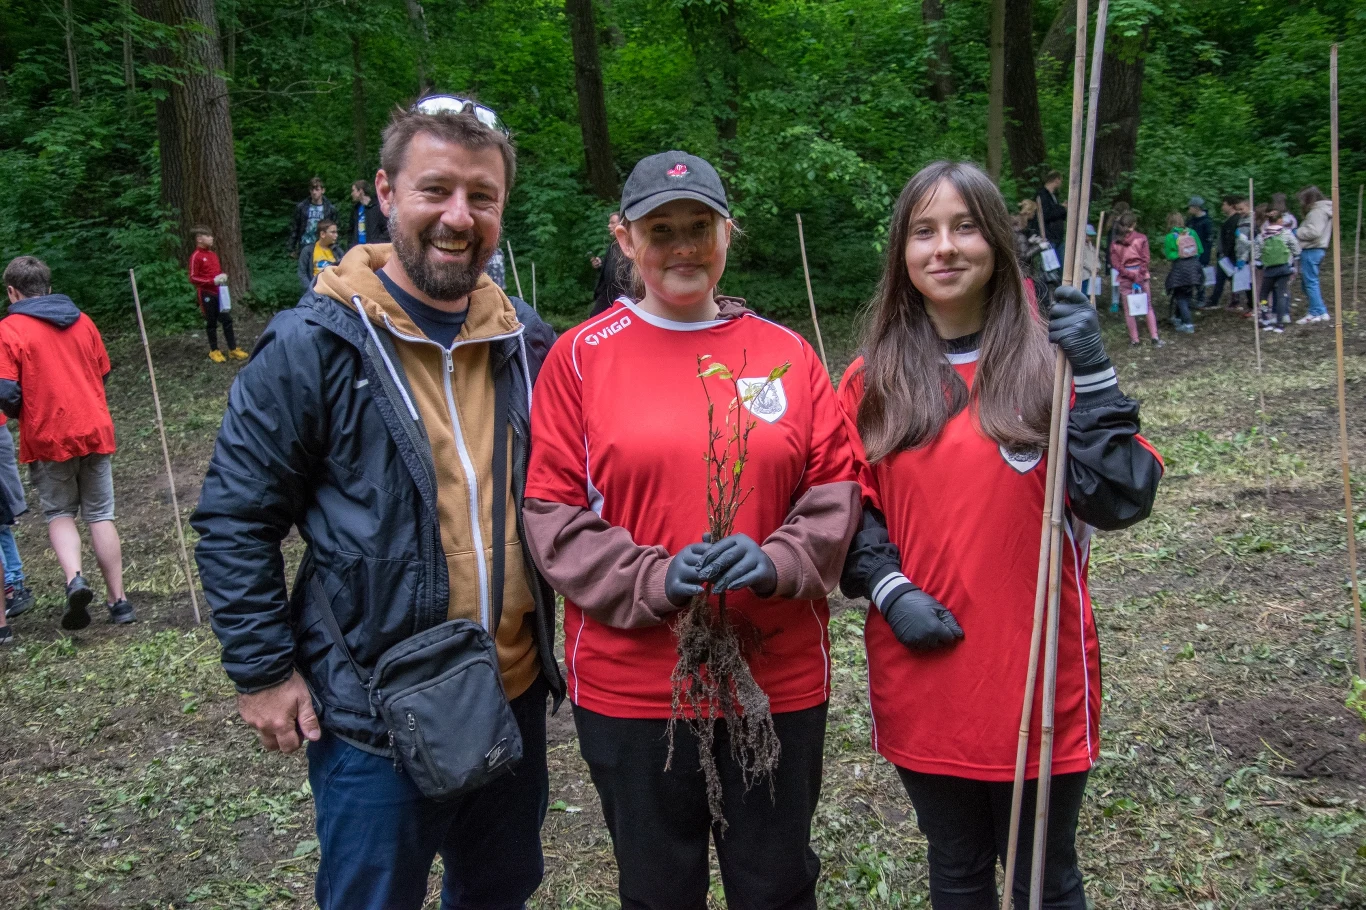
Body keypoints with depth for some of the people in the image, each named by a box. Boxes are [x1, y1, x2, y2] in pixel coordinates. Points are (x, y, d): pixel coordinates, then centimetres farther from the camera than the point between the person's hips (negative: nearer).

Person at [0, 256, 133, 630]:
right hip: (94, 430, 3)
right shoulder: (82, 321, 6)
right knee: (101, 515, 11)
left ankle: (74, 579, -10)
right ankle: (118, 602, 11)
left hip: (48, 438, -3)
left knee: (59, 514, 15)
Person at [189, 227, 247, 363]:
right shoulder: (196, 256, -11)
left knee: (227, 320, 7)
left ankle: (233, 349, 14)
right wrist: (213, 281, -22)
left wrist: (224, 276, 0)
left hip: (219, 292, 7)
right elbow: (193, 278, -14)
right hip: (206, 294, -7)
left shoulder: (213, 254, 11)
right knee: (211, 323, 3)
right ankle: (214, 351, 15)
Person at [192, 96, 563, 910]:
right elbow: (235, 519, -8)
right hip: (376, 717, -5)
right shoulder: (314, 344, -13)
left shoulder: (526, 340, 2)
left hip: (516, 694, 5)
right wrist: (263, 670, -8)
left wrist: (552, 631, 11)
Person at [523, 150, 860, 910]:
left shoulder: (788, 353, 3)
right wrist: (652, 580, -17)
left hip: (779, 675, 2)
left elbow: (836, 491, 3)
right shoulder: (581, 356, -2)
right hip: (630, 681, -1)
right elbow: (552, 511, -4)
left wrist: (775, 562, -15)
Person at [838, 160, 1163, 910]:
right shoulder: (872, 378, 1)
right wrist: (888, 589, -9)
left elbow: (1121, 500, -13)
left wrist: (1093, 377, -20)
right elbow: (847, 510, 6)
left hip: (1037, 679, -1)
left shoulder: (1049, 359, -5)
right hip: (919, 682, 2)